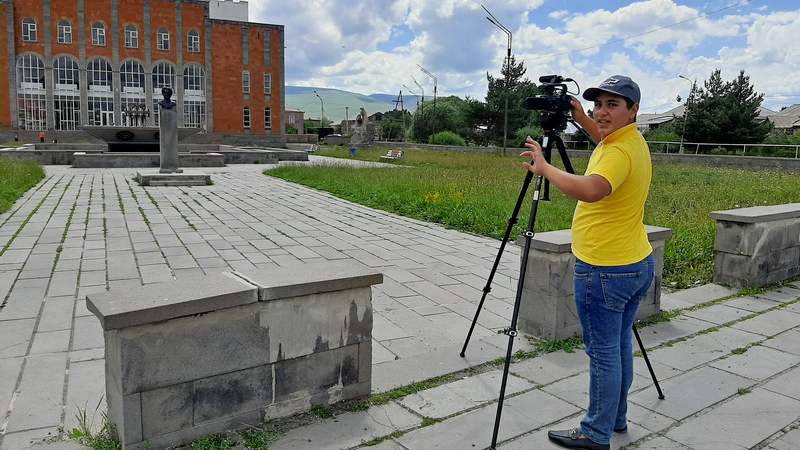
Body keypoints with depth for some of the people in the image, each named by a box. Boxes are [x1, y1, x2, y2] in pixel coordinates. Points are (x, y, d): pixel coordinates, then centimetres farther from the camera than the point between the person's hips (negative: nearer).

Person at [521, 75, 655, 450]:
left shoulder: (618, 151, -21)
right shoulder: (634, 141, 11)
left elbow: (591, 190, -41)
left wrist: (544, 168, -29)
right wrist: (581, 119, 23)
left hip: (604, 271, -10)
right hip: (638, 265, 10)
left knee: (603, 353, 0)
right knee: (620, 345, 19)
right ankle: (616, 418, 33)